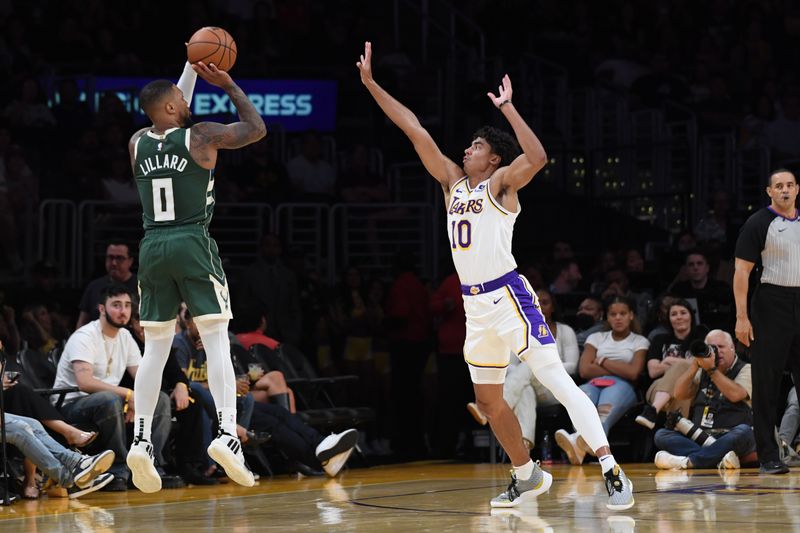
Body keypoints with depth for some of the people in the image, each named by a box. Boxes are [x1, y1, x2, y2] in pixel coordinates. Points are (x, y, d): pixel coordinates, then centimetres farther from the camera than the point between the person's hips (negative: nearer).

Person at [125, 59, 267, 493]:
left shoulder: (138, 143, 10)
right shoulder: (201, 136, -4)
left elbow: (173, 123, 33)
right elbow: (256, 129, 8)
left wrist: (192, 68, 34)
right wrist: (229, 86, 16)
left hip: (153, 246, 5)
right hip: (193, 245, -5)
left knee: (155, 350, 8)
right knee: (217, 342, -5)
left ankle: (141, 439, -3)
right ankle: (227, 432, -21)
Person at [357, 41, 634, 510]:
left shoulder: (501, 183, -5)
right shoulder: (453, 180, 13)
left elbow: (537, 158, -26)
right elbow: (414, 129, 12)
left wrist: (508, 108, -24)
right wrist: (371, 83, 11)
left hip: (507, 296, -8)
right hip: (475, 305, 8)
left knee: (555, 377, -16)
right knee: (489, 400, 13)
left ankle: (614, 473, -23)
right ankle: (528, 476, 29)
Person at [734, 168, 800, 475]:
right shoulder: (758, 224, -3)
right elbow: (742, 271, -7)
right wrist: (742, 317, -14)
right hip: (771, 305, -5)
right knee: (766, 384, -2)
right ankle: (768, 457, 3)